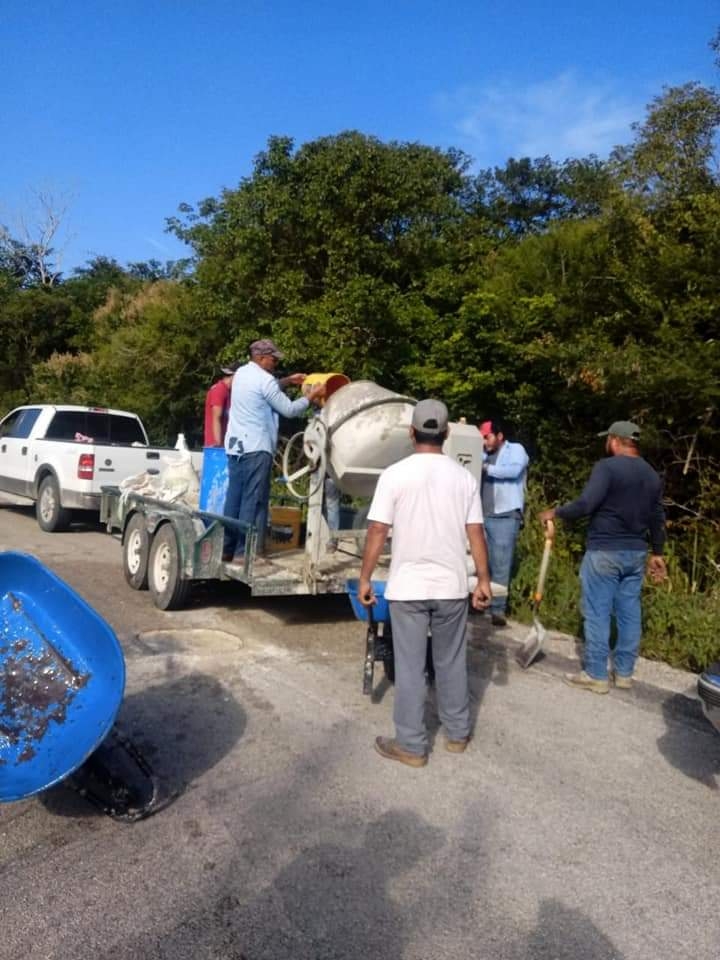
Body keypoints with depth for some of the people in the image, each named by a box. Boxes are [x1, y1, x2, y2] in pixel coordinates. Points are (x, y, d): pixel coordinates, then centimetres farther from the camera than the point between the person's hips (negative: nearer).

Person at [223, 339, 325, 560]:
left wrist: (286, 381, 26)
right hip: (256, 448, -9)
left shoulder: (242, 373, 13)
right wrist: (312, 396, 3)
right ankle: (245, 550, -3)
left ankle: (226, 548, 13)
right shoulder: (264, 379, -13)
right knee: (253, 500, -4)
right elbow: (289, 409, -9)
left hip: (235, 445, 9)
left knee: (234, 498, 10)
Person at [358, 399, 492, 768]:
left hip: (408, 586, -3)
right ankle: (458, 733, 32)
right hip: (452, 585, 3)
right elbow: (475, 533, 1)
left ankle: (411, 746, 16)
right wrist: (483, 579, 10)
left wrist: (365, 578, 0)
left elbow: (377, 532, -9)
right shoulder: (464, 477, 0)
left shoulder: (394, 475, -9)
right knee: (451, 662, 17)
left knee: (410, 667, 7)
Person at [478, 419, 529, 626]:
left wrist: (487, 468, -12)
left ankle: (498, 610, 0)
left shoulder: (516, 450, 5)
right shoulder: (484, 456, 20)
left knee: (500, 565, -5)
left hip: (505, 517, -5)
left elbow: (514, 470, -14)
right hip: (482, 516, 5)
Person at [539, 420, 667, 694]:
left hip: (604, 551, -7)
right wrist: (656, 553, 24)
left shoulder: (607, 466, -13)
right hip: (636, 553, 8)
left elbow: (586, 504, -22)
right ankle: (623, 672, 22)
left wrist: (555, 512, -7)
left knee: (597, 613, 0)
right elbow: (657, 518, 16)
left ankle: (596, 675, 6)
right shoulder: (651, 475, 11)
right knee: (629, 613, 12)